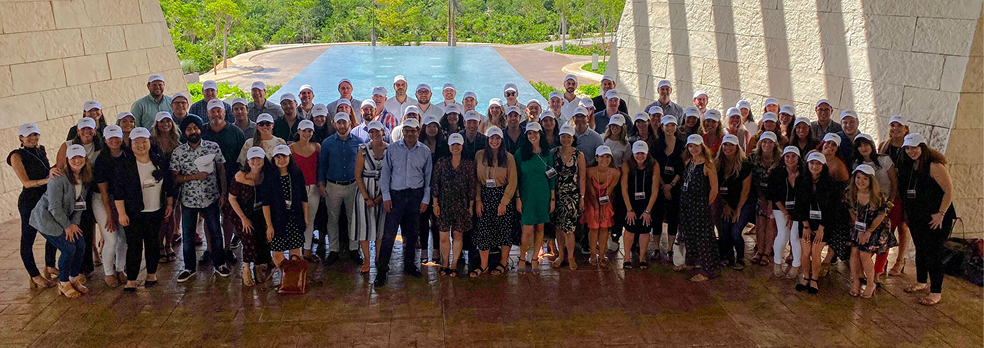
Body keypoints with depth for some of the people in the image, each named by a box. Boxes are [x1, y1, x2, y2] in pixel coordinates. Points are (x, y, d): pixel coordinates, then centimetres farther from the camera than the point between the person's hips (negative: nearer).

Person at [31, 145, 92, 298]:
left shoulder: (85, 178, -1)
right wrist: (67, 226, -15)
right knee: (69, 248, -13)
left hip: (65, 218, 7)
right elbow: (54, 207, -23)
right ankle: (63, 284, 7)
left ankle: (74, 278, 20)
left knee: (81, 245, -1)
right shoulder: (58, 178, -25)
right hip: (46, 218, -7)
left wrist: (75, 223, -4)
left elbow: (80, 202, 6)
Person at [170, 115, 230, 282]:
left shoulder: (213, 147, -4)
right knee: (187, 234, 9)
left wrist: (224, 193, 0)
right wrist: (194, 176, -17)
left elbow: (221, 170, 4)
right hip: (189, 199, 0)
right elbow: (175, 177, -3)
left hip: (211, 198, 0)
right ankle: (189, 267, 25)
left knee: (215, 232, 9)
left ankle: (219, 264, 26)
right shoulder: (178, 152, -4)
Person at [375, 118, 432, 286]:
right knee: (389, 233, -6)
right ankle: (382, 269, 0)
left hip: (416, 195, 2)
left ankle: (409, 264, 26)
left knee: (412, 232, 11)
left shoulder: (425, 151, 3)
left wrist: (426, 199, 3)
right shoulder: (392, 149, 0)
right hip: (396, 194, -2)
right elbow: (385, 173, 2)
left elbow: (428, 177, 7)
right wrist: (386, 196, -3)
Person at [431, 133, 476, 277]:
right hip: (444, 204, 0)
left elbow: (472, 186, 5)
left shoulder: (469, 164, 3)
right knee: (444, 236, -1)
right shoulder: (441, 162, 2)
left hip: (461, 205, 0)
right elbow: (435, 183, 4)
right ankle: (445, 263, 16)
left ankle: (454, 264, 15)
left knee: (458, 235, 2)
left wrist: (471, 206, 3)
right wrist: (435, 204, 0)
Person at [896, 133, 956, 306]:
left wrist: (941, 213, -19)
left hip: (934, 219, -8)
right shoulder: (908, 166, 9)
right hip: (916, 218, 8)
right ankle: (921, 282, 34)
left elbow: (949, 190, -18)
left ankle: (936, 292, 5)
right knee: (920, 249, 19)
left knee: (933, 253, -4)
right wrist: (907, 212, 13)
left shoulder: (934, 166, -16)